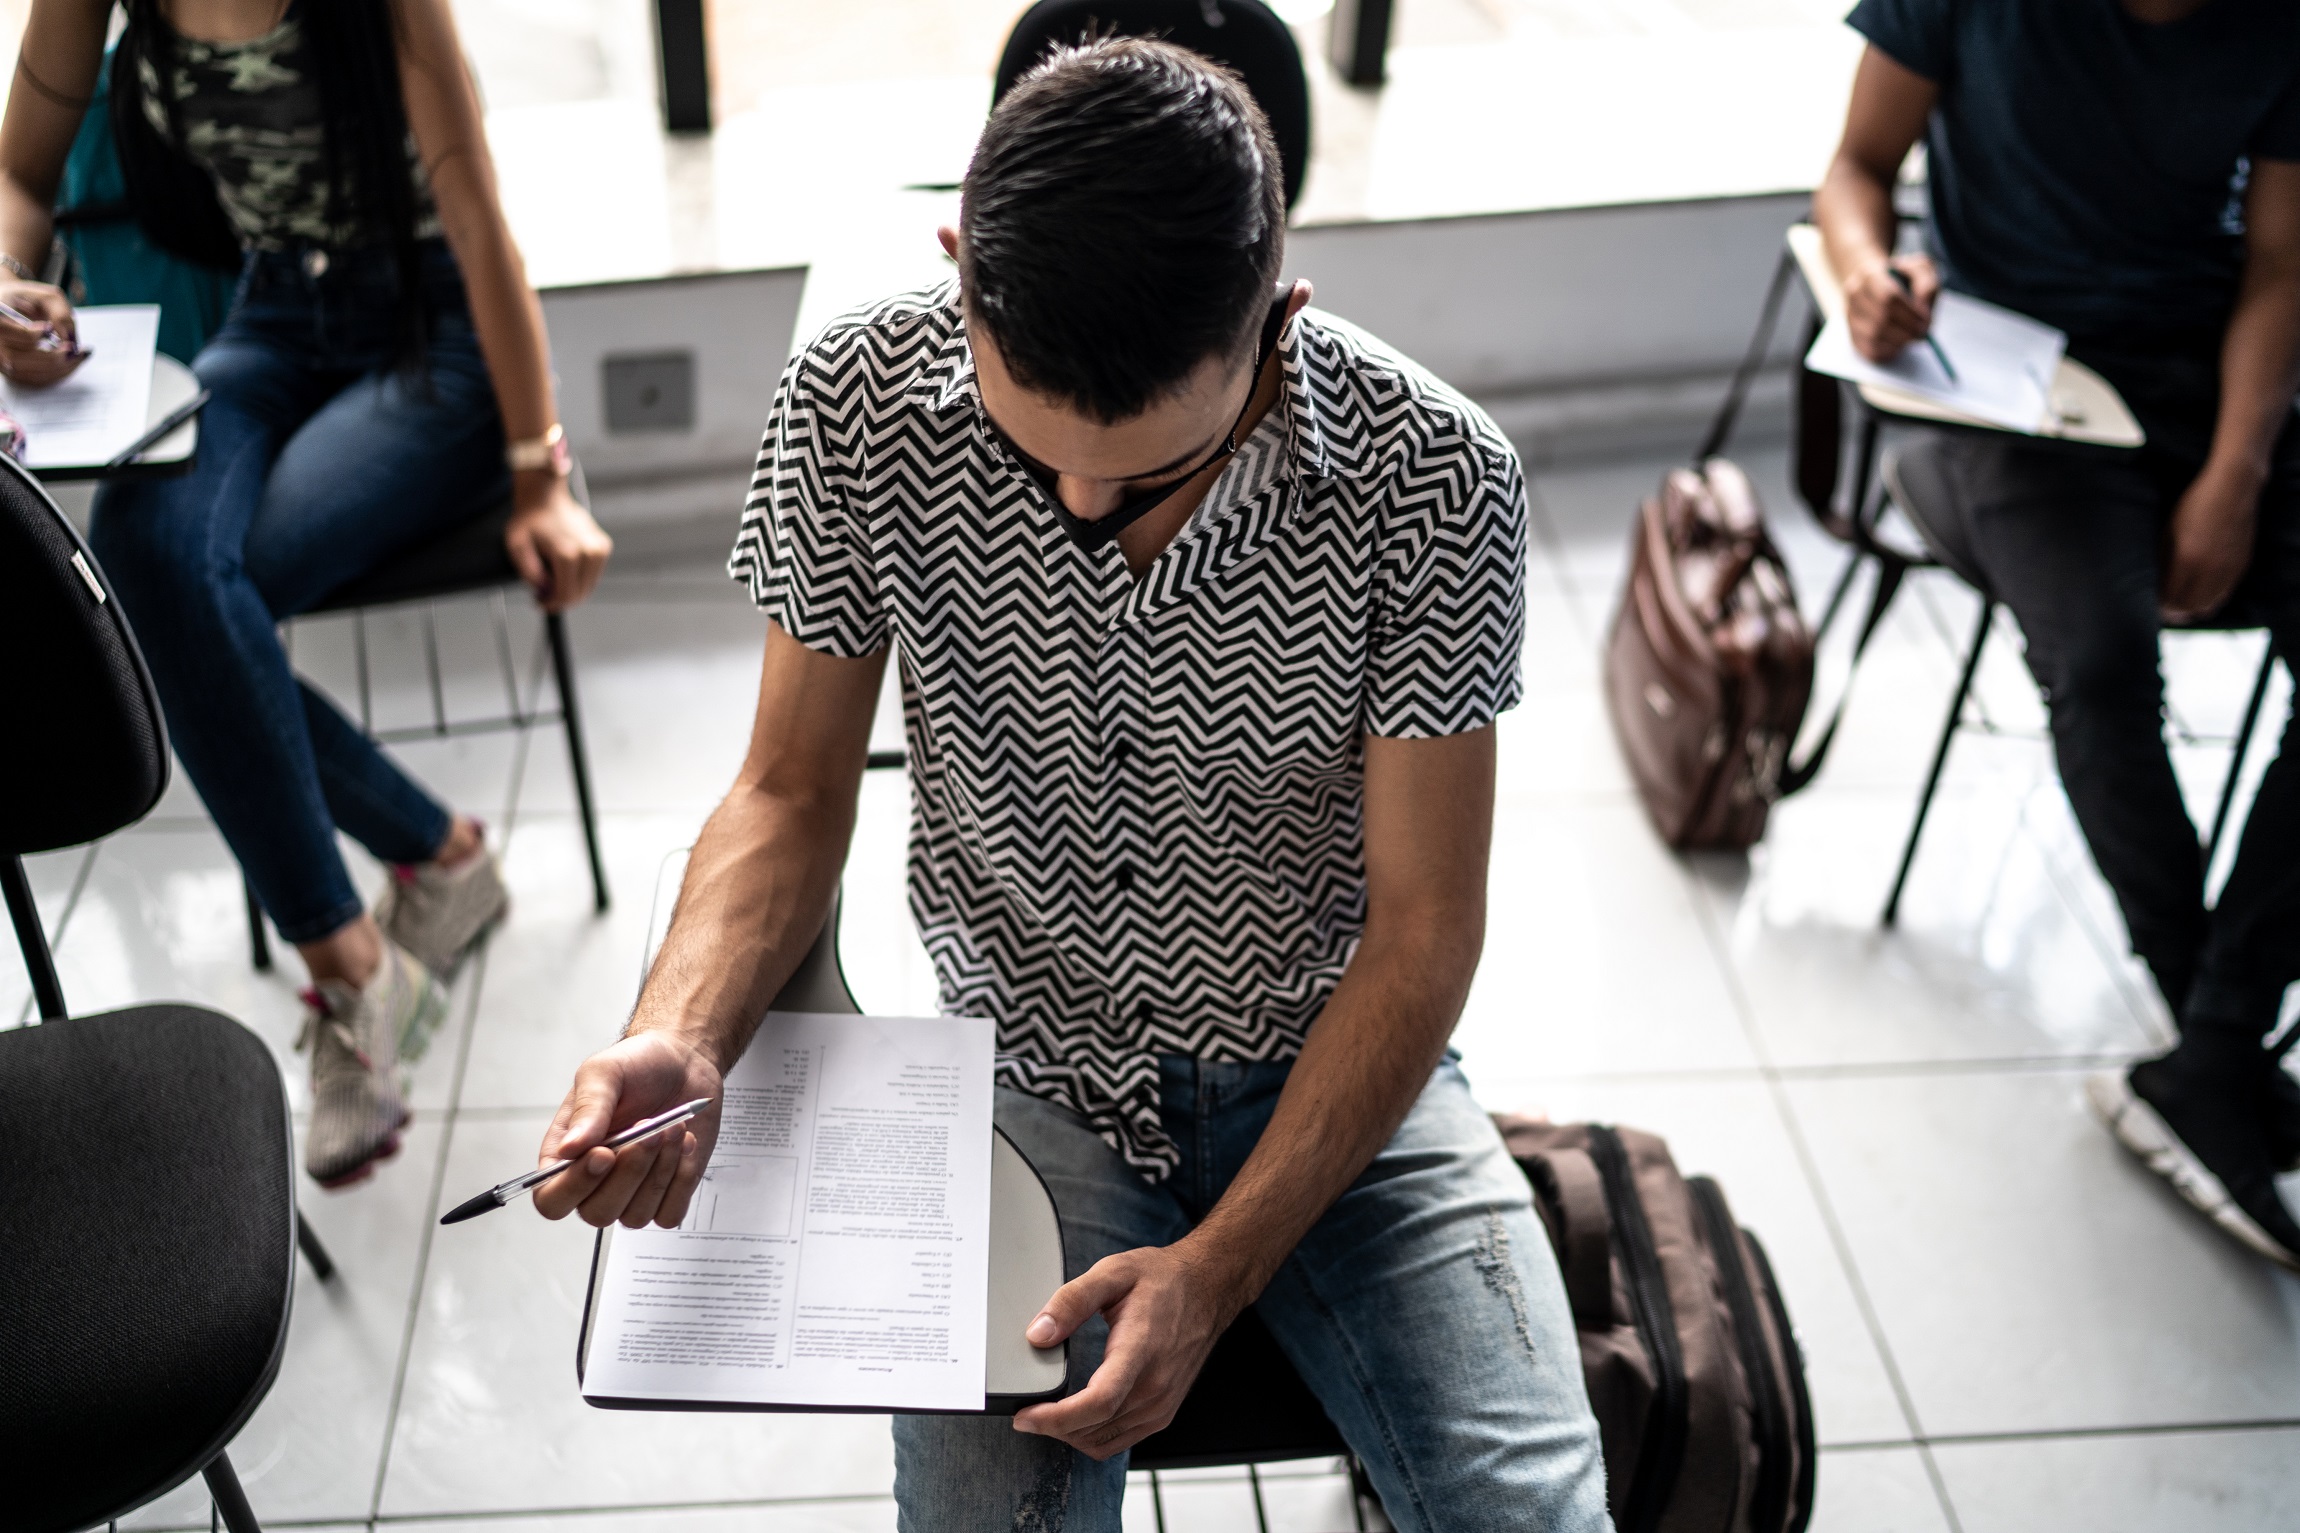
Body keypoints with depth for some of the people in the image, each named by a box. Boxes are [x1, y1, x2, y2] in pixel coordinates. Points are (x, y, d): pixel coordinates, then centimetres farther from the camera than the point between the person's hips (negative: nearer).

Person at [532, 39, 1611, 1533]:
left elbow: (1423, 930, -13)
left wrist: (1217, 1267, -20)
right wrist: (681, 1040, -24)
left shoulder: (1432, 478, -21)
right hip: (1024, 1069, 1)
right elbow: (795, 795, -4)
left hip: (1338, 1068, 0)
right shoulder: (858, 402, -17)